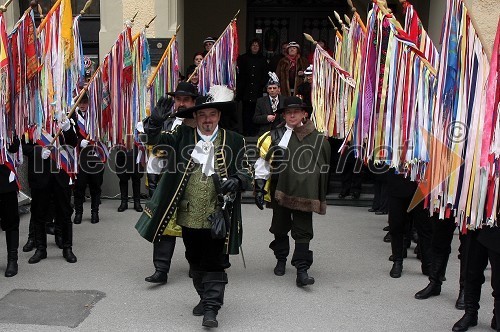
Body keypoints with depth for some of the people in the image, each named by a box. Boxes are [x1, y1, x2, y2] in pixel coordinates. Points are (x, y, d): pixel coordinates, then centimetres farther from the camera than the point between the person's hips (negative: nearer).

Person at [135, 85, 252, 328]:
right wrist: (156, 121, -24)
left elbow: (246, 172, 5)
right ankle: (205, 297, 36)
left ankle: (211, 308, 10)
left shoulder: (234, 141, 0)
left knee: (215, 263, 2)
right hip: (189, 215, 3)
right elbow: (155, 140, -4)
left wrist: (236, 181, -17)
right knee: (195, 261, 18)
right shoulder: (183, 135, 3)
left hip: (218, 216, -3)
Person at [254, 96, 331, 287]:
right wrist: (259, 187, -6)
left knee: (303, 232, -1)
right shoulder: (275, 136, -1)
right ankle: (281, 259, 36)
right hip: (280, 191, 1)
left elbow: (323, 168, 9)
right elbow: (263, 162, -1)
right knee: (280, 227, 15)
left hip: (304, 193, -1)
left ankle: (302, 271, 2)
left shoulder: (317, 139, 2)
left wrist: (321, 196, 10)